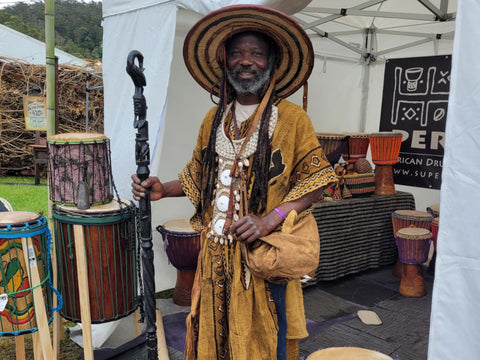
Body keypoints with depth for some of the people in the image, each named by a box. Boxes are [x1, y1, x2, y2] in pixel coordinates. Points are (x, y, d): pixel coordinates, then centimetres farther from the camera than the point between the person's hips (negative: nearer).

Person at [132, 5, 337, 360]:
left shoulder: (291, 118, -5)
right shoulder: (213, 120, 10)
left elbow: (314, 182, -7)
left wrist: (269, 219, -18)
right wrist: (163, 189, 1)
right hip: (216, 253, 4)